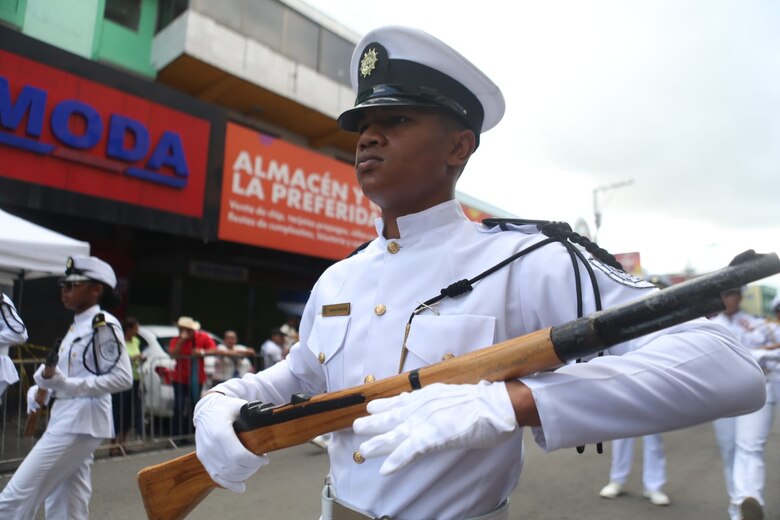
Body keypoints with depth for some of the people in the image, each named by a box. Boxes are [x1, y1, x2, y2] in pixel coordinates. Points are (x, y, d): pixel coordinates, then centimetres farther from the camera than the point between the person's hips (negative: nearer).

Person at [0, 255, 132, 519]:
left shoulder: (104, 325, -13)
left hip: (80, 423, -9)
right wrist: (41, 389, 3)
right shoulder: (76, 326, 15)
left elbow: (123, 378, -19)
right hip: (66, 421, 9)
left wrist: (67, 384, -24)